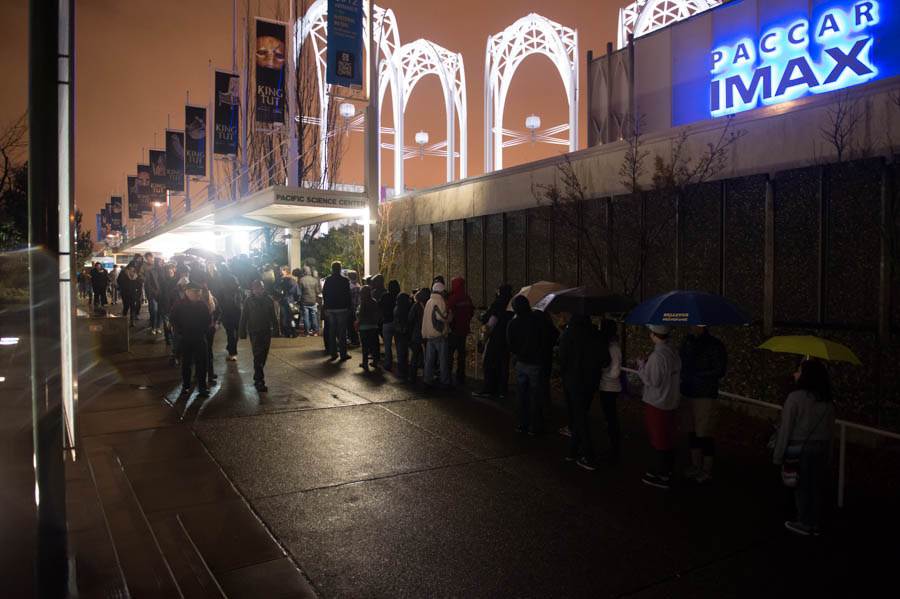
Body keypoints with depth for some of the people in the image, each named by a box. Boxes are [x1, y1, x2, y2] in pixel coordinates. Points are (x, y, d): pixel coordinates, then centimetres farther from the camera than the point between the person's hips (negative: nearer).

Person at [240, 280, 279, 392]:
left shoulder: (268, 300, 4)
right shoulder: (248, 301, -3)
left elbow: (273, 316, 11)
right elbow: (244, 318, 0)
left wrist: (276, 328, 8)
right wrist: (243, 332, -2)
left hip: (266, 332, 4)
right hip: (255, 332, -3)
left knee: (263, 356, 12)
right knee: (258, 356, -10)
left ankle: (257, 377, 30)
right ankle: (259, 382, -10)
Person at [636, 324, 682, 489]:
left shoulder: (657, 356, -23)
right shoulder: (674, 352, 3)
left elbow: (652, 381, -22)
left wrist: (642, 366, -7)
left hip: (657, 404, -8)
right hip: (672, 402, 8)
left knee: (660, 440, 3)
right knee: (669, 440, 16)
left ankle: (662, 477, 12)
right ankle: (667, 471, 29)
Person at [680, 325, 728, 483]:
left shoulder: (715, 346, -10)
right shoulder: (687, 342, 8)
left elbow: (720, 371, -12)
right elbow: (680, 362, 16)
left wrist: (696, 375, -15)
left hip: (705, 396, -6)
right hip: (687, 394, 6)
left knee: (704, 434, -1)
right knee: (692, 433, 13)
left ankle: (707, 470, 12)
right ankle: (695, 466, 26)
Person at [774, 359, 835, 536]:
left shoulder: (795, 397, -15)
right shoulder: (828, 402, 4)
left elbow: (785, 428, -14)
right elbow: (831, 430, 10)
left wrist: (778, 456, -6)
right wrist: (828, 458, 18)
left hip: (800, 449, -5)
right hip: (821, 449, 5)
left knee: (802, 486, 6)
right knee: (818, 486, 12)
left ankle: (805, 523, 15)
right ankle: (817, 524, 23)